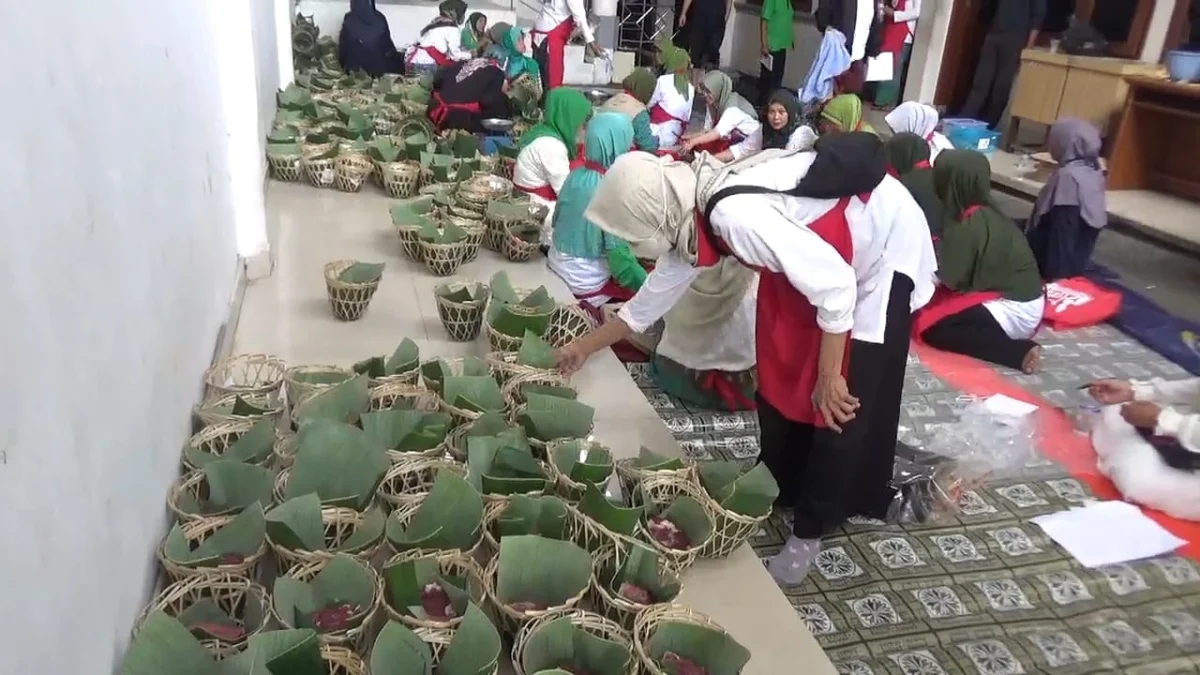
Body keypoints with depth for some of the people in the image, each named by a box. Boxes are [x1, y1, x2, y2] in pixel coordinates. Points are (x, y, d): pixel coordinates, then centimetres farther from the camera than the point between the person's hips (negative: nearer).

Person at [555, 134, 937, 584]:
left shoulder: (735, 216, -36)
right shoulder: (690, 214, -7)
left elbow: (834, 285, -31)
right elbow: (657, 291, 8)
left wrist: (830, 378, -19)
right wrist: (586, 345, 17)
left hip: (886, 242, -8)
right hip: (823, 251, 9)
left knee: (844, 403, -3)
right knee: (781, 372, 12)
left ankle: (810, 530, 13)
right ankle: (779, 490, 31)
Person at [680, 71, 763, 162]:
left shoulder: (733, 107, -28)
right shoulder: (714, 103, -4)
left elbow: (718, 132, -34)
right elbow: (708, 130, 0)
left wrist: (693, 142, -35)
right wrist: (691, 137, -17)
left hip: (748, 143, -9)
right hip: (731, 139, 9)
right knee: (700, 146, -11)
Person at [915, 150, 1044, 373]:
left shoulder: (970, 224, -22)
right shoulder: (987, 214, 4)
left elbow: (948, 277, -18)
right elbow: (960, 270, 8)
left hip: (1013, 309, -9)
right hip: (1022, 301, 9)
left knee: (931, 327, -8)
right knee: (936, 308, 14)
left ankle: (1018, 351, -12)